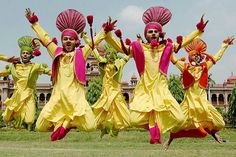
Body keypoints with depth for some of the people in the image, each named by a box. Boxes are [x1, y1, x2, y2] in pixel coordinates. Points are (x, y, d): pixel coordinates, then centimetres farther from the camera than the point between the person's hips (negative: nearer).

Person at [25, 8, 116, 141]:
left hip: (76, 95, -1)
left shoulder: (81, 54, 10)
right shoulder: (57, 53, 14)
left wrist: (105, 30, -2)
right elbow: (44, 37, 20)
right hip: (59, 96, 2)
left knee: (89, 126, -17)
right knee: (41, 126, -8)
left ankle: (67, 122, 11)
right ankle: (59, 123, 22)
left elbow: (95, 41, 7)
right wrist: (34, 22, 24)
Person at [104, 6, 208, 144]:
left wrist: (199, 30, 12)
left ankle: (156, 124, 21)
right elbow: (118, 46, -2)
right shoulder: (139, 48, 1)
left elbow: (184, 41, 16)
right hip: (145, 89, -2)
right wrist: (107, 33, -14)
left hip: (161, 88, 2)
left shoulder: (166, 47, 7)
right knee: (136, 119, -19)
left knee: (178, 118, -10)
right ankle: (154, 127, 16)